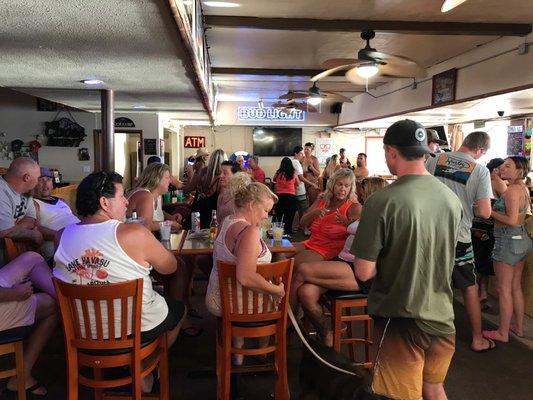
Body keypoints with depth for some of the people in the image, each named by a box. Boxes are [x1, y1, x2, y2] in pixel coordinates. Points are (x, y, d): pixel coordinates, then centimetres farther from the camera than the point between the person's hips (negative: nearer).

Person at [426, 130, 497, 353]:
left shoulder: (435, 160, -3)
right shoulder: (480, 170, -9)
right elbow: (484, 212, -13)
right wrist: (469, 207, 8)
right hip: (458, 237, -2)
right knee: (470, 288, 15)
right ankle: (477, 339, 27)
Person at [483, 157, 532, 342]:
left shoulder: (512, 190, -18)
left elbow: (512, 220, -25)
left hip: (508, 240, -9)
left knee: (504, 289, 0)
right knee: (516, 287, 19)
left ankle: (502, 333, 10)